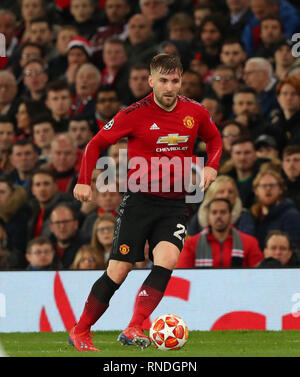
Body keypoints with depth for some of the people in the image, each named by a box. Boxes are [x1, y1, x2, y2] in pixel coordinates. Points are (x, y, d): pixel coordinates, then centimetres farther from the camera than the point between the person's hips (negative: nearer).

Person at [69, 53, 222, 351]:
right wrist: (84, 181, -7)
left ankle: (133, 330, -22)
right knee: (118, 271, -4)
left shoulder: (196, 113, 2)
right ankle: (80, 332, 11)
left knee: (167, 261, -22)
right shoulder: (134, 115, -7)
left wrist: (211, 166, 3)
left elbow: (214, 139, 22)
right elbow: (97, 143, 3)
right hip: (139, 201, -2)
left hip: (175, 204, 2)